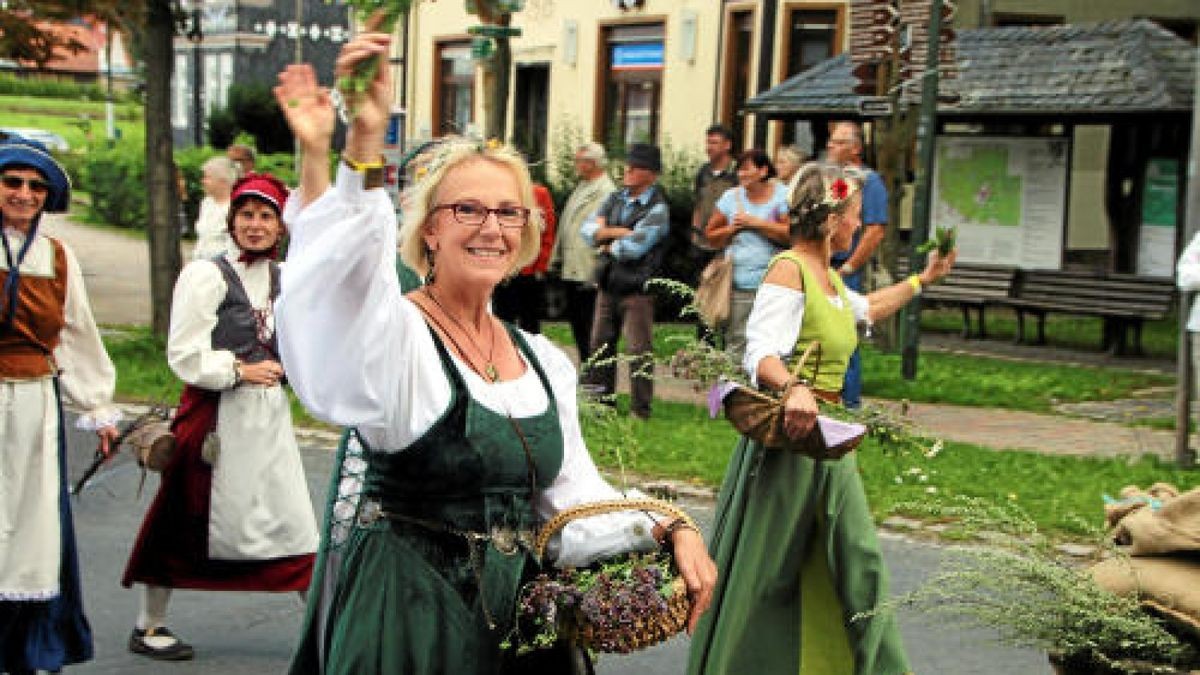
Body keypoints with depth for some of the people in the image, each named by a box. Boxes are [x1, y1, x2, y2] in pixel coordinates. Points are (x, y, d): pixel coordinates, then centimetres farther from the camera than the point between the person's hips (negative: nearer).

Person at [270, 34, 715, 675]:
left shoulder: (544, 360, 9)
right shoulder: (395, 331, -10)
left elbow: (573, 493, 12)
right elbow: (349, 273, -32)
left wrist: (667, 530, -5)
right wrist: (362, 146, -47)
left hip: (519, 613, 6)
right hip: (406, 616, -5)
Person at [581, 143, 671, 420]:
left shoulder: (657, 209, -9)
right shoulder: (616, 198, 12)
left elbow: (633, 247, -18)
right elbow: (588, 230, 4)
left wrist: (608, 246, -1)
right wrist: (617, 232, -11)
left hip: (637, 286, -7)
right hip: (609, 282, 7)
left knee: (639, 350, -5)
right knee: (600, 345, 12)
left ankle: (640, 408, 2)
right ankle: (600, 400, 23)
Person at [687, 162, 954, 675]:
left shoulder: (829, 277, 15)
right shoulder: (789, 270, -14)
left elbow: (865, 309, 38)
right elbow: (762, 353, -28)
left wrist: (923, 280, 43)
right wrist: (793, 389, -47)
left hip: (828, 438, 9)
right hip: (788, 436, -9)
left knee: (856, 556, 10)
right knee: (764, 574, -3)